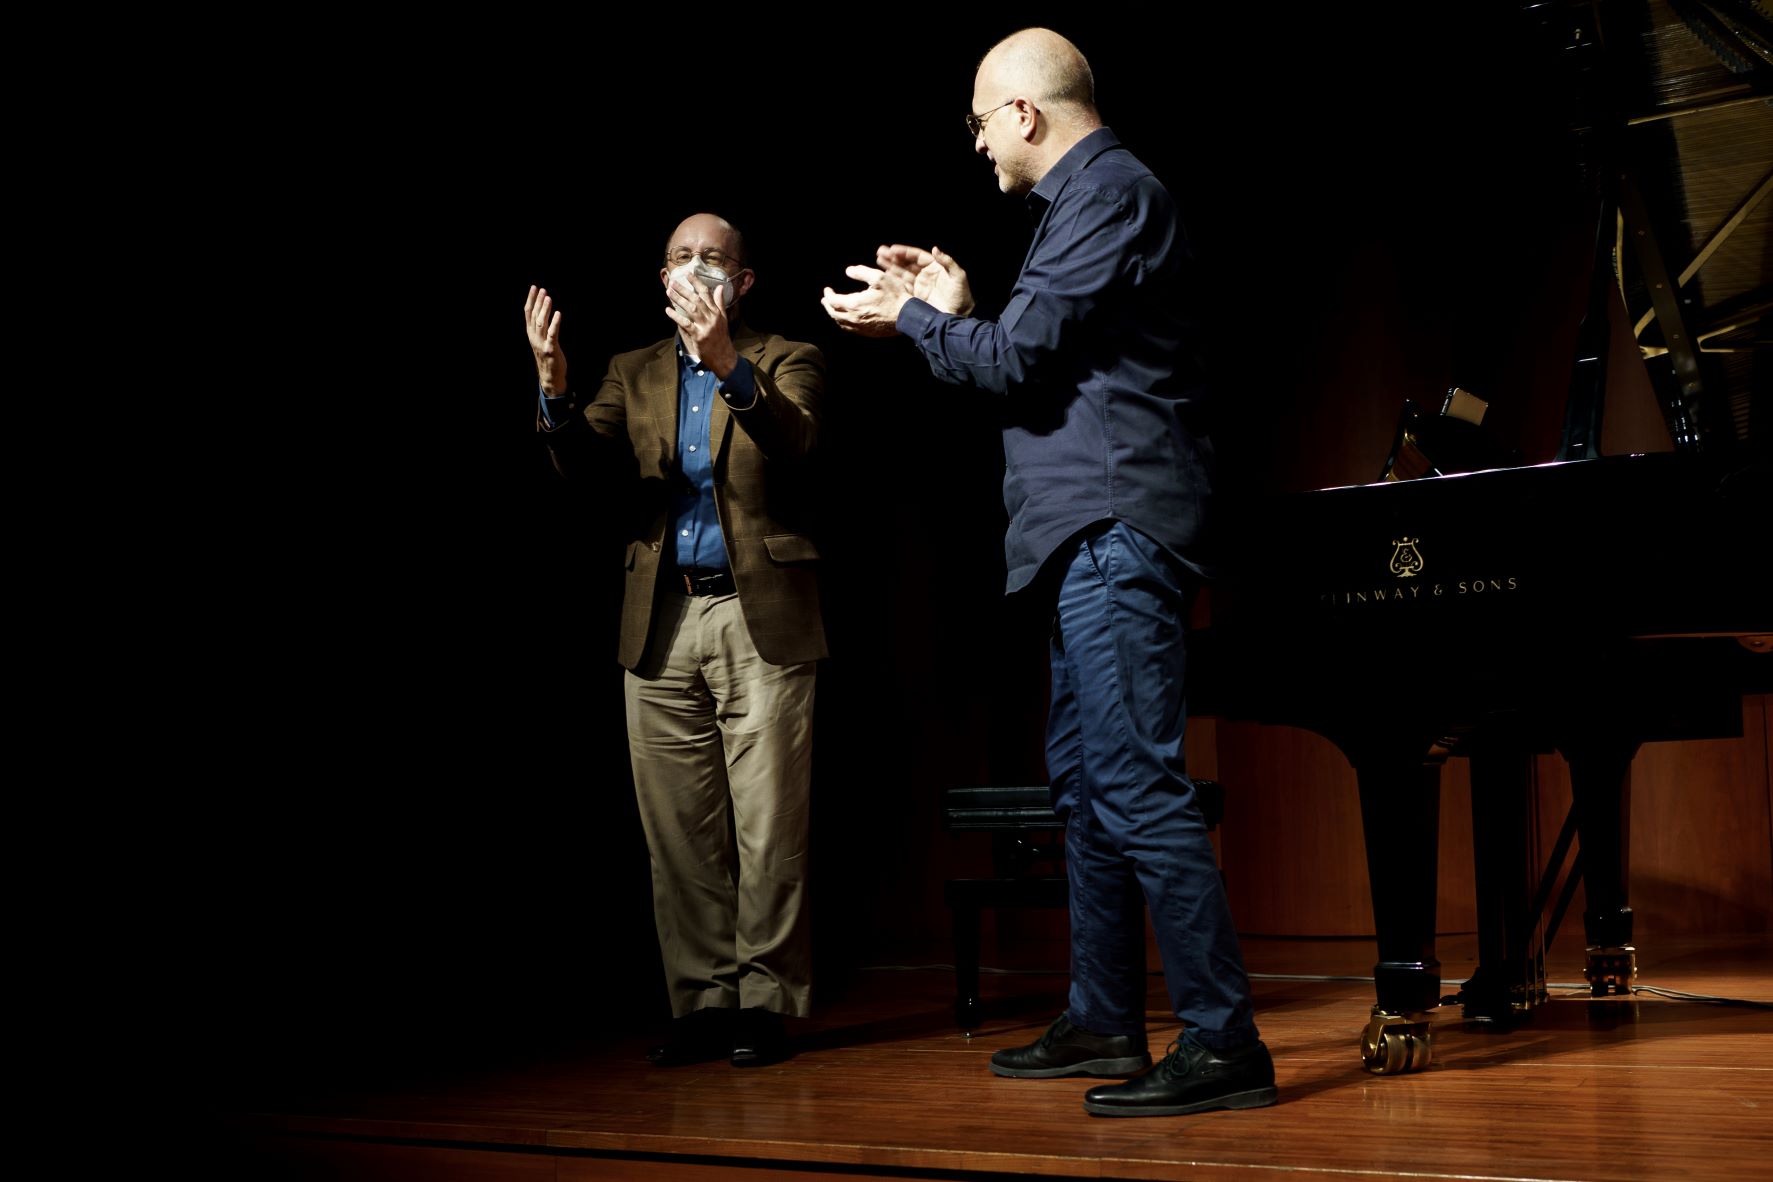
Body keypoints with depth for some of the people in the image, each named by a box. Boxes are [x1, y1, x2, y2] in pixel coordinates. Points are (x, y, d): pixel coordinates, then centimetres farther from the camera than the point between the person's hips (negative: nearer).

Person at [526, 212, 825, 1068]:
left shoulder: (785, 361, 5)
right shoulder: (635, 373, 16)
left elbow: (795, 441, -17)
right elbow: (584, 460, -1)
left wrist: (728, 364, -33)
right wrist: (555, 385, -20)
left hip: (761, 620, -4)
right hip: (662, 626, 4)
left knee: (767, 827, -4)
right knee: (680, 833, 5)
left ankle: (767, 1001, 4)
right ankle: (703, 1001, 12)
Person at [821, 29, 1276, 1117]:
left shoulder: (1109, 192, -11)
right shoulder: (1088, 195, 22)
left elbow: (1021, 359, -17)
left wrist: (911, 319, -2)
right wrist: (955, 310, 18)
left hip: (1119, 535, -11)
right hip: (1096, 537, 11)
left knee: (1135, 782, -15)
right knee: (1084, 777, 15)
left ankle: (1224, 1041, -14)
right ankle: (1104, 1021, 24)